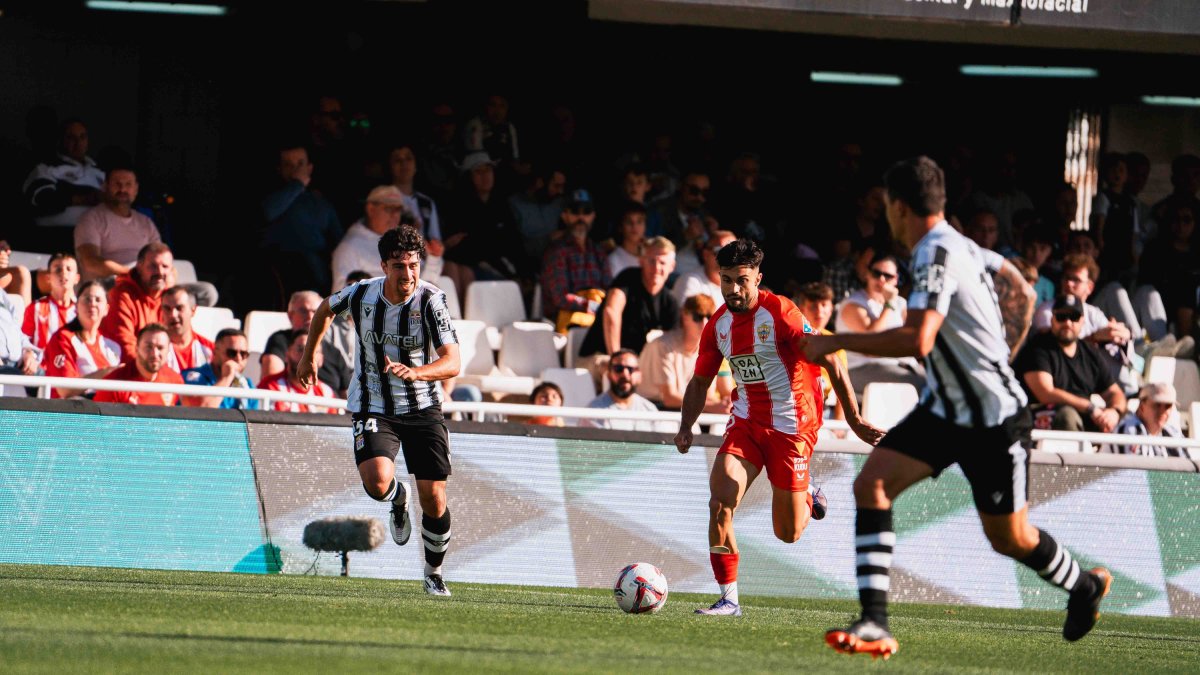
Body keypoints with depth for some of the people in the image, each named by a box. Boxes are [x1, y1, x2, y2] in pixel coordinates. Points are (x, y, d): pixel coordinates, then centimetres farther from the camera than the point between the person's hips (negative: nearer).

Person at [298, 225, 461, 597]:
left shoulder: (431, 301, -18)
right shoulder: (361, 294, -11)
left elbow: (452, 362, -28)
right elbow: (326, 309, 14)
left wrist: (415, 372, -47)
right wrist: (309, 354, 23)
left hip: (423, 407, 0)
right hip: (373, 409, 0)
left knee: (433, 499, -2)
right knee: (377, 481, -25)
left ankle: (434, 573, 25)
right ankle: (399, 500, 14)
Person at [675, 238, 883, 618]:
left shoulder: (780, 314, -18)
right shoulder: (718, 326, 1)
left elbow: (830, 362, -15)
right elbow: (700, 381, 14)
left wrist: (854, 419, -17)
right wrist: (686, 427, -1)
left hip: (791, 425, -5)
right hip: (746, 421, 5)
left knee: (788, 533, 1)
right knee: (720, 503, -18)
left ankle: (808, 498, 38)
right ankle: (728, 600, -9)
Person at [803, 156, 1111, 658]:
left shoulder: (937, 255, -24)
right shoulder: (962, 246, 5)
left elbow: (918, 339, -35)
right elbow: (1022, 295, 16)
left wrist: (836, 342, -29)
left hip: (993, 417, -9)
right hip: (946, 408, 9)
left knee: (1009, 539, 7)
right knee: (872, 485, -9)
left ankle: (1084, 586, 37)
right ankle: (874, 623, -14)